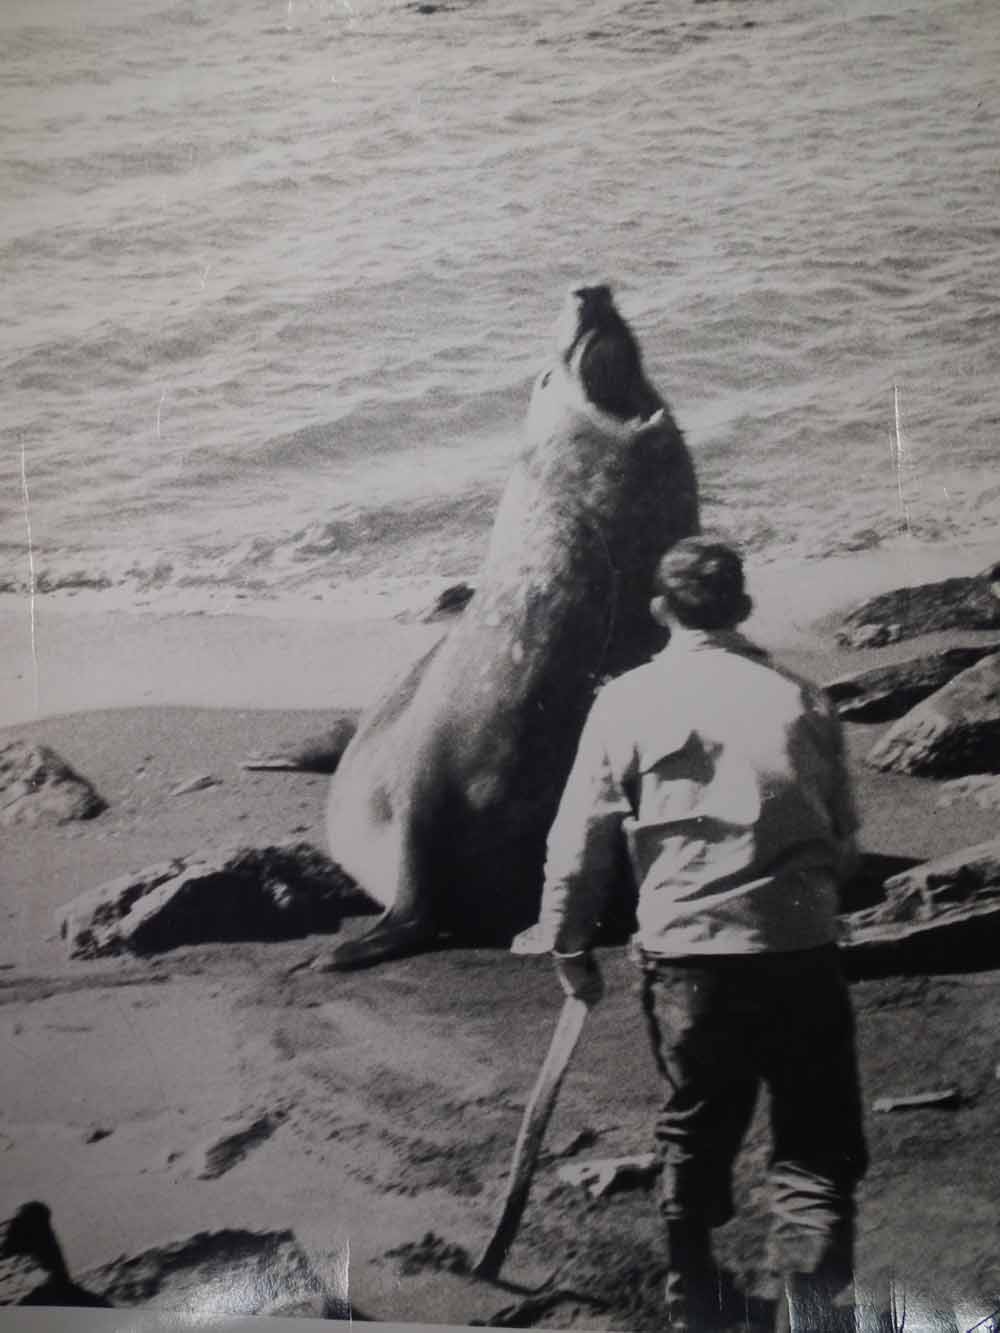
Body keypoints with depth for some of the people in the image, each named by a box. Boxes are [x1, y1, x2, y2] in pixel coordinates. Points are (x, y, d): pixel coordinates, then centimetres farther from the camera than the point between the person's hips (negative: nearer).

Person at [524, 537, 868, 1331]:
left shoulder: (626, 702, 0)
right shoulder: (800, 699, 3)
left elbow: (580, 839, 0)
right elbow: (846, 839, 8)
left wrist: (570, 944, 11)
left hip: (684, 957, 1)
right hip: (800, 953, -1)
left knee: (696, 1133, 18)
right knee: (819, 1141, 9)